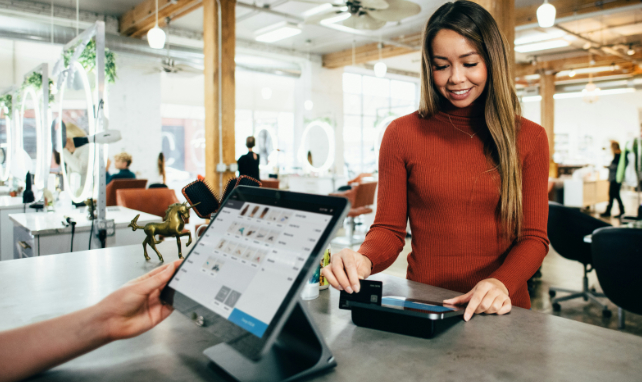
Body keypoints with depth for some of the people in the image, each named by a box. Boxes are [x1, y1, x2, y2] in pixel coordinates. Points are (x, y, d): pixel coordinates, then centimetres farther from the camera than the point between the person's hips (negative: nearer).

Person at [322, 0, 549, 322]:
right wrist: (364, 260, -19)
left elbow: (534, 237, 3)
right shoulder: (402, 133, 3)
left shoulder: (529, 138, 6)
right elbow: (389, 229, 3)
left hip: (500, 310, 2)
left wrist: (502, 283, -17)